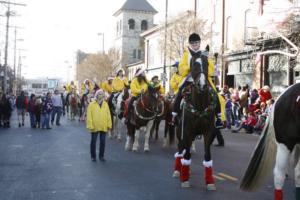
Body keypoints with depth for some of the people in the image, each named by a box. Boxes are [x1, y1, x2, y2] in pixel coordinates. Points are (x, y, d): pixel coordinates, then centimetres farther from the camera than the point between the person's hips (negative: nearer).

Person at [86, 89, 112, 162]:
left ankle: (101, 156, 21)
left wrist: (109, 125, 2)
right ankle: (93, 156, 18)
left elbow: (108, 115, 7)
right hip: (94, 127, -3)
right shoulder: (92, 104, -4)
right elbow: (89, 116, -7)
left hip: (104, 127, 3)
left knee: (103, 142, 9)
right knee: (93, 141, 7)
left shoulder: (105, 104, 6)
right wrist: (90, 125, -13)